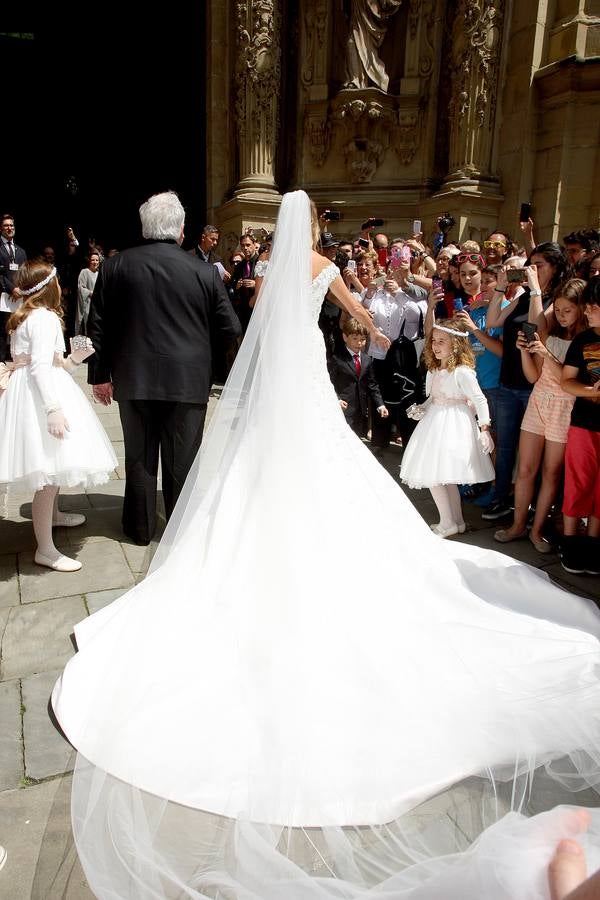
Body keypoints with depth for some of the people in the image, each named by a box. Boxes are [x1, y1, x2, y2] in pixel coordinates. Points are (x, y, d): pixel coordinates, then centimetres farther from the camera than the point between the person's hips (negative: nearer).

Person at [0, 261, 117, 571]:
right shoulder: (45, 317, -13)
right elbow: (40, 366, -22)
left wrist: (72, 360, 17)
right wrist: (53, 409, -28)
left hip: (29, 392, 11)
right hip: (41, 395, -11)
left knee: (53, 465, 26)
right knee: (50, 471, -9)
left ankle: (52, 514, 46)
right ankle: (45, 549, -4)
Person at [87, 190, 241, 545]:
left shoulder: (116, 266, -1)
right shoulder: (205, 272, -5)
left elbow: (98, 325, 2)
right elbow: (230, 329, -2)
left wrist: (101, 374, 10)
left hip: (134, 379, 1)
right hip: (189, 380, -1)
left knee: (139, 456, 13)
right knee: (182, 459, 9)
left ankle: (141, 527, 24)